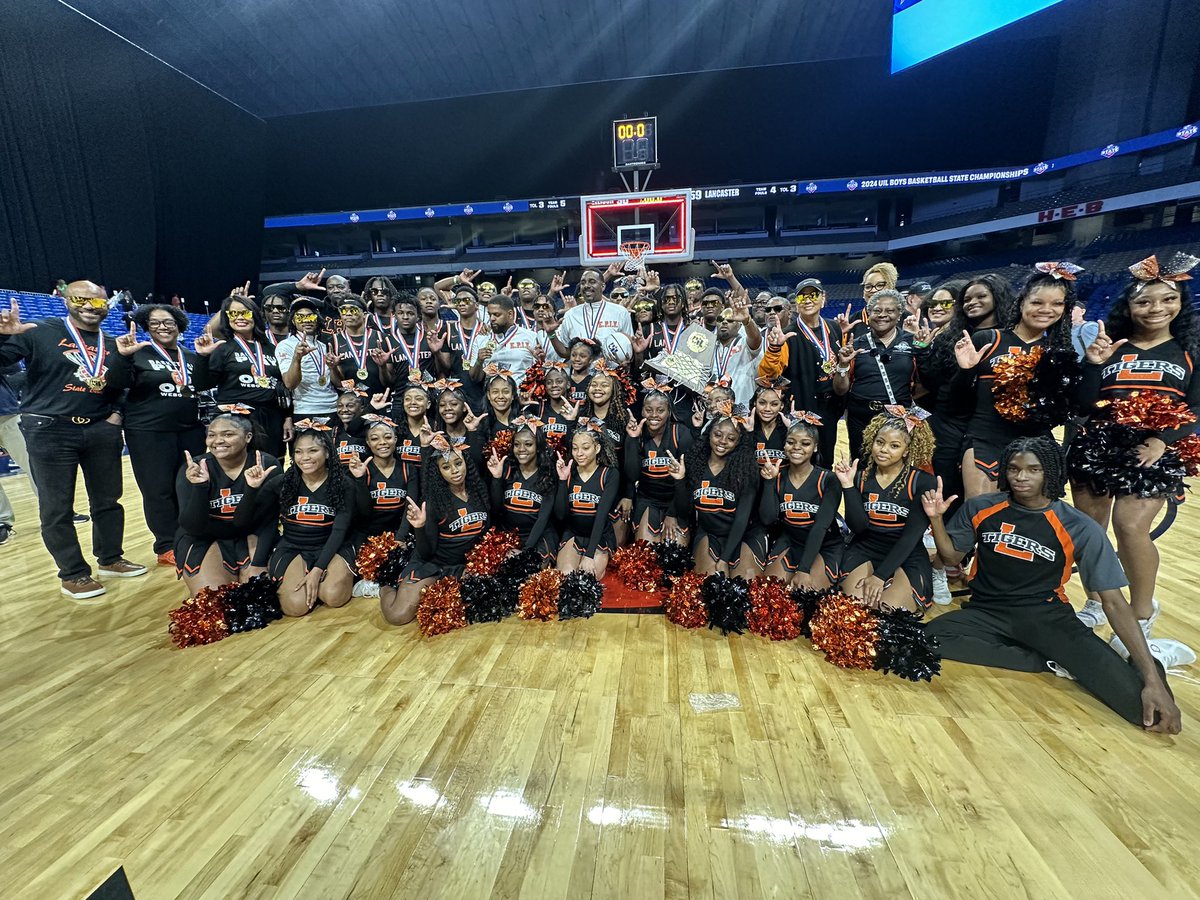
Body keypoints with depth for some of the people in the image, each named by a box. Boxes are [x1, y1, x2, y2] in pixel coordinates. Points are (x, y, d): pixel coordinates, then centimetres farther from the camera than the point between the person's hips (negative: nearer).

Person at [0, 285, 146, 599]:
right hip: (50, 431, -4)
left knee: (108, 500, 13)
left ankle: (110, 559, 29)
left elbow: (120, 387, 4)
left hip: (100, 430, 4)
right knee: (57, 507, 4)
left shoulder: (111, 344, 10)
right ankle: (73, 574, 16)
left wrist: (124, 356, -12)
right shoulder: (41, 331, -4)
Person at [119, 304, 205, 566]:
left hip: (191, 430, 4)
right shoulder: (139, 354, -1)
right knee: (159, 490, 0)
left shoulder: (191, 357, 13)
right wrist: (123, 357, -25)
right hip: (150, 432, -4)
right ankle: (167, 548, 10)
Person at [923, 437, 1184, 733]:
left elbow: (1114, 603, -9)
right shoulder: (980, 508, -4)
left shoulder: (1079, 529, -9)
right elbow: (952, 555, 7)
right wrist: (936, 518, -13)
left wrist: (1152, 679, -17)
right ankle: (1051, 663, -15)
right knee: (926, 640, -30)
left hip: (1047, 615, -1)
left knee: (1141, 704, -24)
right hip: (988, 612, 2)